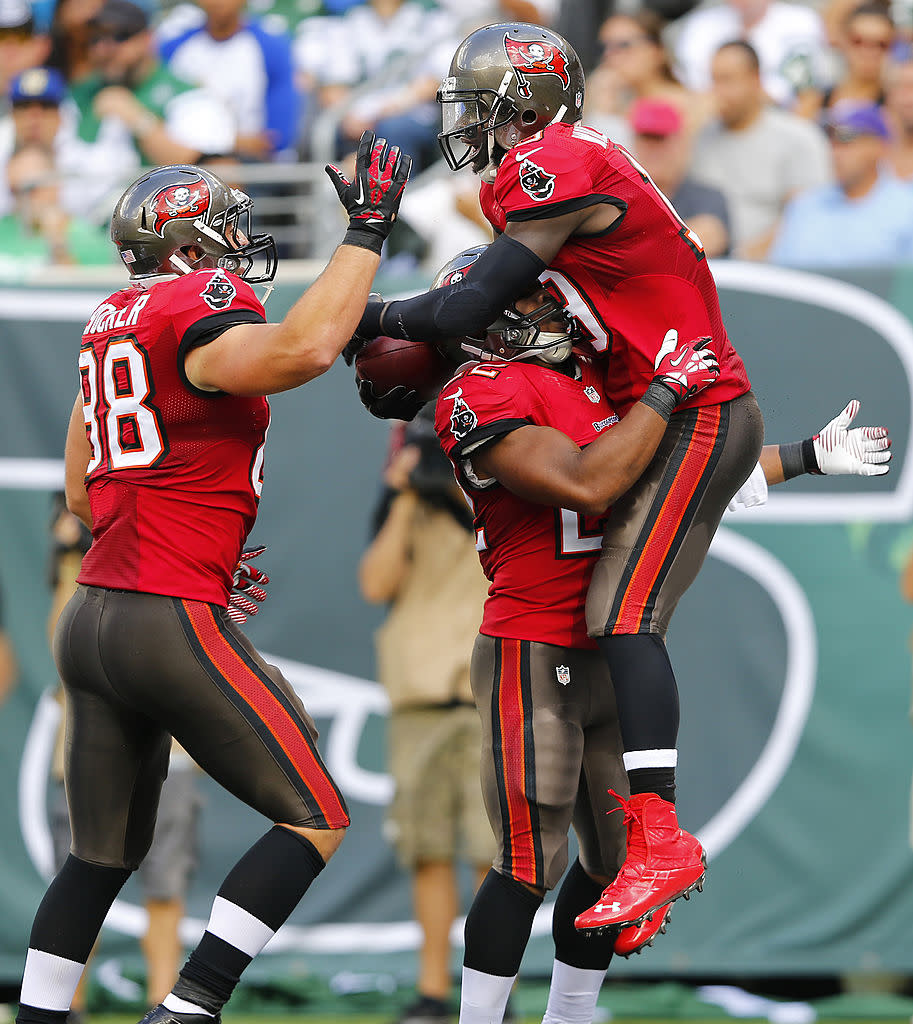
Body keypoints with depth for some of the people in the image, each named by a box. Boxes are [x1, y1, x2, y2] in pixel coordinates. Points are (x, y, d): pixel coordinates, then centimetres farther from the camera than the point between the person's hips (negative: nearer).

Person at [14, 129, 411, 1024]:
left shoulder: (111, 325, 17)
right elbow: (305, 348, -30)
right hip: (173, 624, -9)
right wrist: (366, 230, -19)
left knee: (103, 854, 17)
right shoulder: (199, 311, -10)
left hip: (90, 616, 9)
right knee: (315, 821, -1)